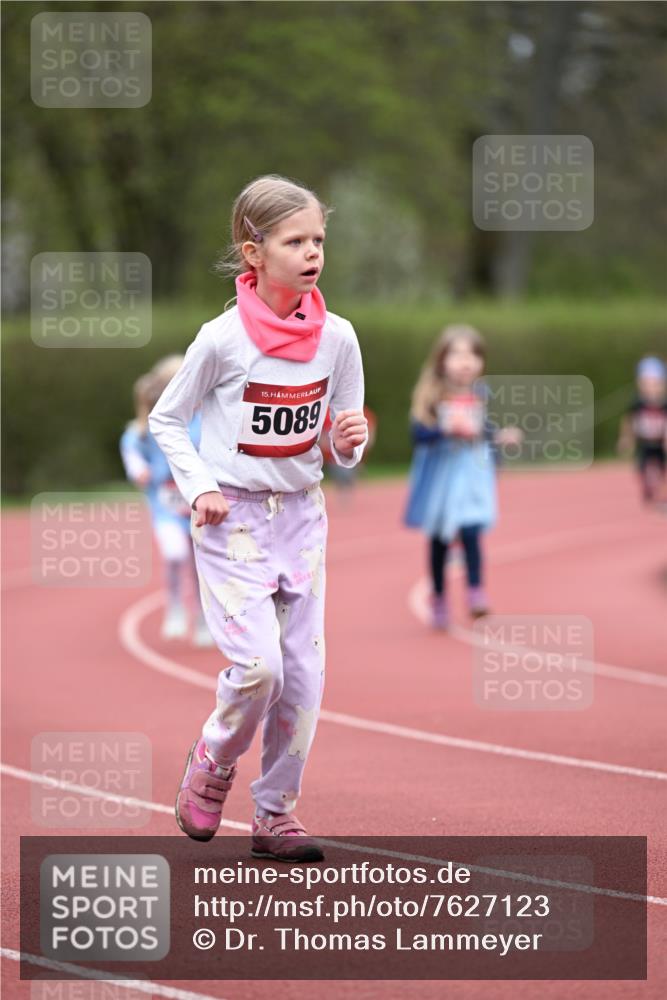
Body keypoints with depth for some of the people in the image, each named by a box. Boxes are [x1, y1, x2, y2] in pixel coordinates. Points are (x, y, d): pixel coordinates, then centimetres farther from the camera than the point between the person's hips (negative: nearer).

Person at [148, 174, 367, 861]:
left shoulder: (337, 337, -2)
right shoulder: (222, 339, -13)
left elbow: (346, 451, 7)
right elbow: (166, 419, 0)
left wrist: (351, 440, -15)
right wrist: (198, 487, -11)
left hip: (301, 514, 4)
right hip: (231, 517, -4)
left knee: (303, 670, 2)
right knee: (257, 663, -16)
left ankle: (276, 811, 15)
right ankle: (211, 765, 13)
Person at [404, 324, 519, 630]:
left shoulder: (481, 395, 0)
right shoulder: (432, 396, -11)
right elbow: (418, 433, -18)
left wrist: (500, 437, -4)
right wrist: (445, 429, -33)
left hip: (472, 475, 1)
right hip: (441, 476, -1)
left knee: (471, 532, -17)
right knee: (439, 539, 11)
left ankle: (476, 594, -13)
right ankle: (438, 599, 25)